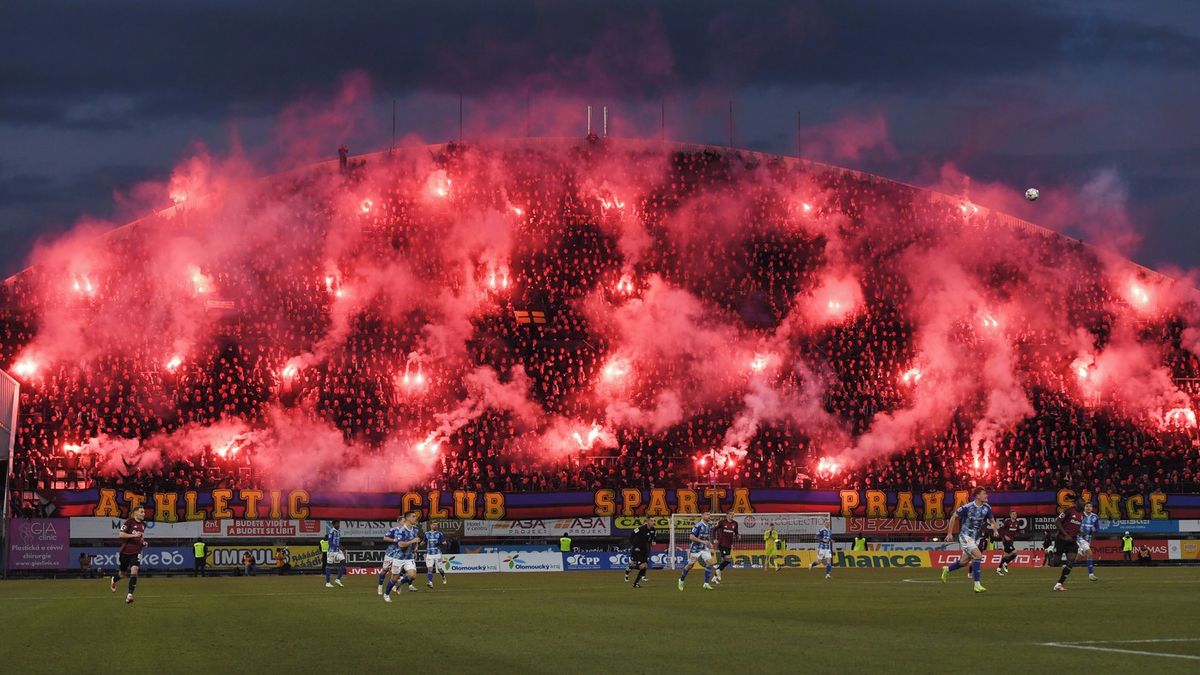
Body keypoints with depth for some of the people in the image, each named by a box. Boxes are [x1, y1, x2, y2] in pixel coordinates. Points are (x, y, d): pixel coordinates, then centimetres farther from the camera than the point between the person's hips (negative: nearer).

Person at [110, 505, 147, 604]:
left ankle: (130, 595, -22)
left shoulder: (143, 524, 9)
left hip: (136, 552, 3)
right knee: (122, 573, 13)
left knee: (134, 570, -21)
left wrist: (143, 542, 7)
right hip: (125, 551, -3)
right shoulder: (129, 522, -11)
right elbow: (121, 534, -17)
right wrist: (134, 535, -26)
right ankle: (114, 580, 52)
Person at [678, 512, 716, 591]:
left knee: (710, 563, -13)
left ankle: (706, 583, -10)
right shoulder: (698, 525, -19)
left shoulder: (709, 526, 5)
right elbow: (691, 537, -23)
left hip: (704, 548, 6)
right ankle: (681, 580, 31)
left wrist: (710, 543, 6)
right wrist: (702, 541, -29)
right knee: (690, 565, 6)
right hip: (695, 549, -6)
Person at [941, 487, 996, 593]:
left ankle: (947, 569, 41)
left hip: (976, 538, 6)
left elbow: (992, 521, 8)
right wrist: (950, 533, -6)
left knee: (964, 562, 13)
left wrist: (994, 528, -15)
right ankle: (977, 585, -19)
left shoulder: (987, 508, -3)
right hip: (965, 536, -6)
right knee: (978, 556, -22)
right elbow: (954, 517, -6)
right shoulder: (968, 507, -17)